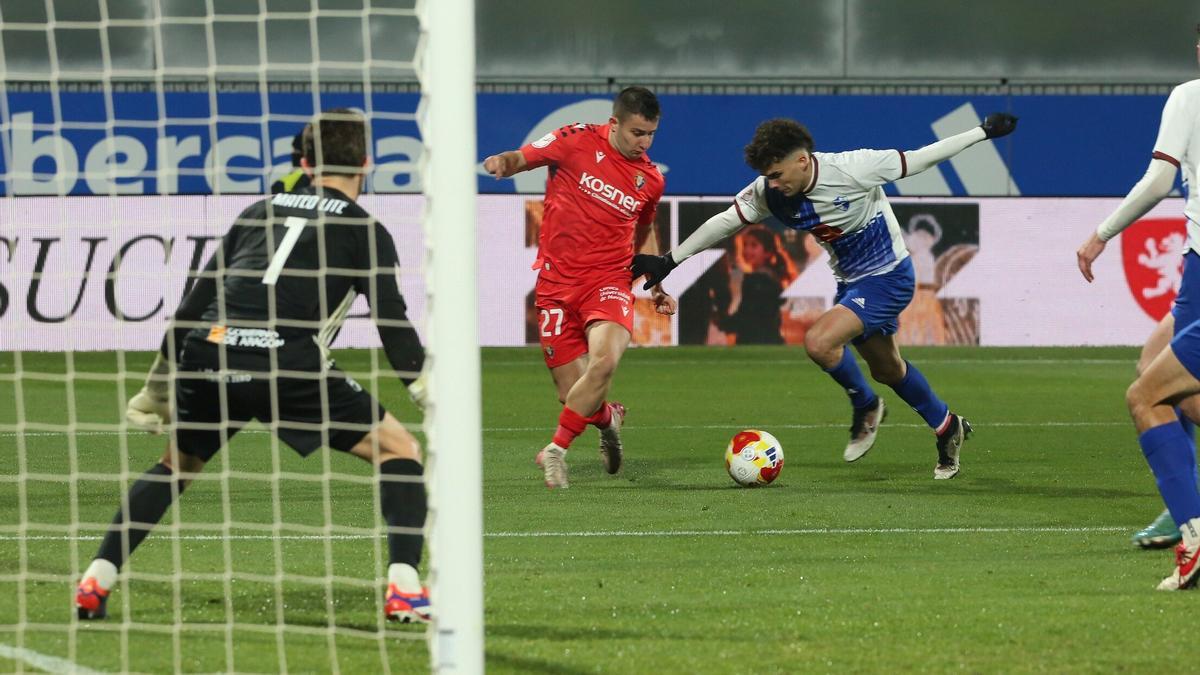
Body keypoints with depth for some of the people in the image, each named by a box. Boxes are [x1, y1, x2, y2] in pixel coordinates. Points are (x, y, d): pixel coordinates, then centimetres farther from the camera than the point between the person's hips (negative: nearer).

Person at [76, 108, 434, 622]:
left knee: (177, 463, 29)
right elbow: (394, 326, 4)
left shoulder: (260, 211, 27)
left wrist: (157, 386, 34)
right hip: (285, 361, -4)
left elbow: (196, 301, 27)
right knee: (398, 449, 9)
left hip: (207, 350, 5)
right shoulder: (364, 231, 13)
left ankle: (96, 581, 19)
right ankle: (404, 589, -6)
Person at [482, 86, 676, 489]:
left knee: (605, 359, -29)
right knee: (572, 393, -3)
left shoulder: (650, 180, 7)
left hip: (609, 279, 1)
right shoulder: (576, 142, -3)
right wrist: (501, 163, -18)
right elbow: (520, 159, 6)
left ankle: (556, 451, -13)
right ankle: (608, 420, 35)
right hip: (557, 282, -1)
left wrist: (655, 285, 20)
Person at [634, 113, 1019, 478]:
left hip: (887, 277, -7)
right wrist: (669, 261, -2)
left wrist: (984, 132, -11)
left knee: (819, 343, -23)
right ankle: (948, 429, 42)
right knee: (886, 369, 20)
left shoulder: (852, 170, -29)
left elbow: (916, 160, -18)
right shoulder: (768, 193, -13)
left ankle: (865, 406, 3)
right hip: (850, 282, 7)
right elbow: (725, 222, -3)